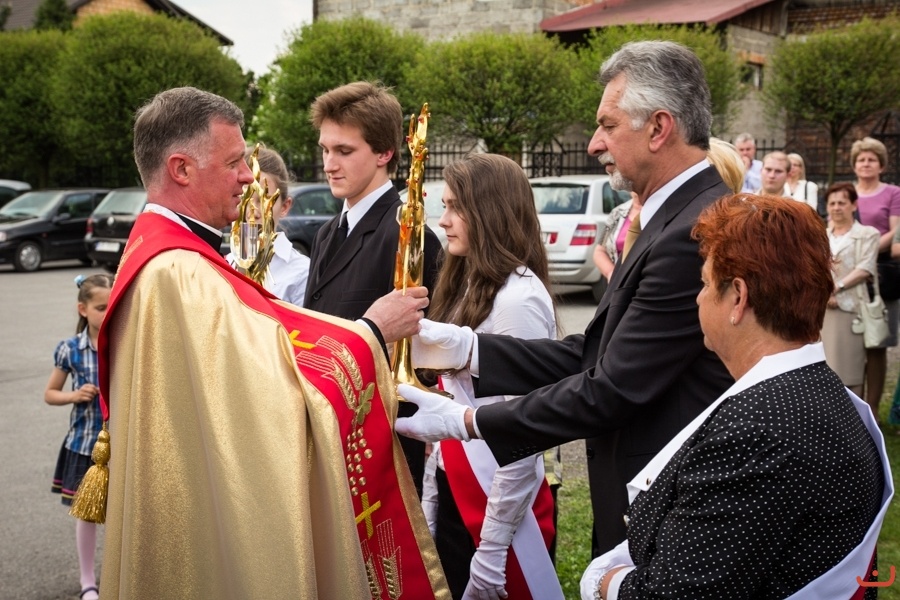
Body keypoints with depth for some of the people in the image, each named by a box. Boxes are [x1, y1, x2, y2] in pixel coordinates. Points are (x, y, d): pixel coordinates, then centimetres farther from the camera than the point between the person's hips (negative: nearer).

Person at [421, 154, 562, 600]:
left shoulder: (518, 297, -18)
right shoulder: (468, 285, 8)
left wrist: (493, 546, -18)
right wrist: (429, 501, 11)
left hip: (499, 498, -8)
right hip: (454, 492, 8)